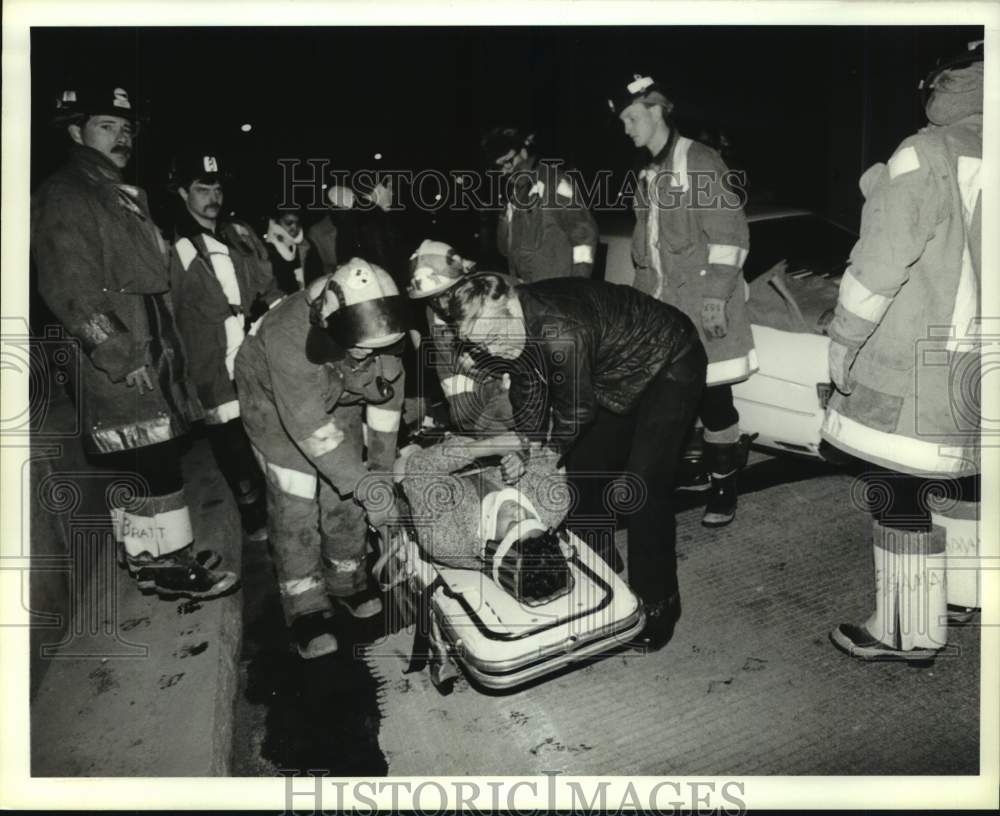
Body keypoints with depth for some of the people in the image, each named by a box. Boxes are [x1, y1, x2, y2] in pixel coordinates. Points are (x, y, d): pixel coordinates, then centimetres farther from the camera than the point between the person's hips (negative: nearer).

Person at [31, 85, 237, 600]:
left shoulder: (125, 197, 22)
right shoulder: (62, 197, -7)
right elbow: (72, 291, -17)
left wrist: (167, 349, 21)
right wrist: (122, 355, -20)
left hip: (151, 358, 9)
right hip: (117, 366, -9)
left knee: (154, 460, 14)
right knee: (151, 464, -7)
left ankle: (150, 555, 26)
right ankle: (166, 563, 4)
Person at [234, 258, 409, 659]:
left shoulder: (381, 331, -28)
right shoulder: (289, 338, -42)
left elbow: (386, 395, -14)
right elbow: (311, 428, -39)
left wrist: (381, 468, -15)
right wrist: (365, 485, -37)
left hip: (338, 397, 4)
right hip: (275, 400, -4)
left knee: (344, 494, 4)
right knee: (295, 502, -8)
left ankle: (347, 579, 26)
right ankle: (305, 608, 7)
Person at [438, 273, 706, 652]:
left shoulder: (562, 333, -39)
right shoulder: (515, 325, -14)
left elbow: (577, 412, -25)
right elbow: (528, 391, -1)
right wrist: (523, 450, -11)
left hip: (670, 364, -8)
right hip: (611, 371, 9)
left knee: (643, 488, -14)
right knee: (577, 462, 11)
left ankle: (656, 603, 3)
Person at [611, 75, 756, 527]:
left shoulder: (699, 161, -5)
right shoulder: (647, 176, 17)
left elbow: (729, 234, -12)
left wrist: (716, 295, -18)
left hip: (702, 304, -6)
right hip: (660, 307, 6)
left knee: (712, 396, -1)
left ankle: (723, 485, 14)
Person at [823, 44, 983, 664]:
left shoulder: (928, 156, -13)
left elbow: (882, 261, -18)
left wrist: (844, 340, -10)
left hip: (917, 363, -9)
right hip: (972, 358, 9)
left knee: (900, 492, -1)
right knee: (959, 479, 22)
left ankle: (910, 633, 8)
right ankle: (959, 594, 39)